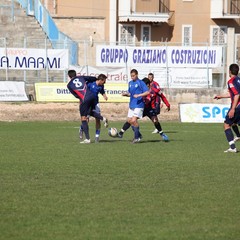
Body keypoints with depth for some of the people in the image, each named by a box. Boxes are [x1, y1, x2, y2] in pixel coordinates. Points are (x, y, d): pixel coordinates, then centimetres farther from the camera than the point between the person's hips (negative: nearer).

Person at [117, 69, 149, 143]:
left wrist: (139, 95, -24)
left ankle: (137, 137, -5)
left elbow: (147, 92, -15)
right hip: (131, 105, 8)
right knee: (129, 121, 8)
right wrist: (125, 94, 1)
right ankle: (138, 135, 21)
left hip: (138, 105, -8)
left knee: (134, 120, -17)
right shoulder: (130, 83, 13)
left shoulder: (140, 83, -9)